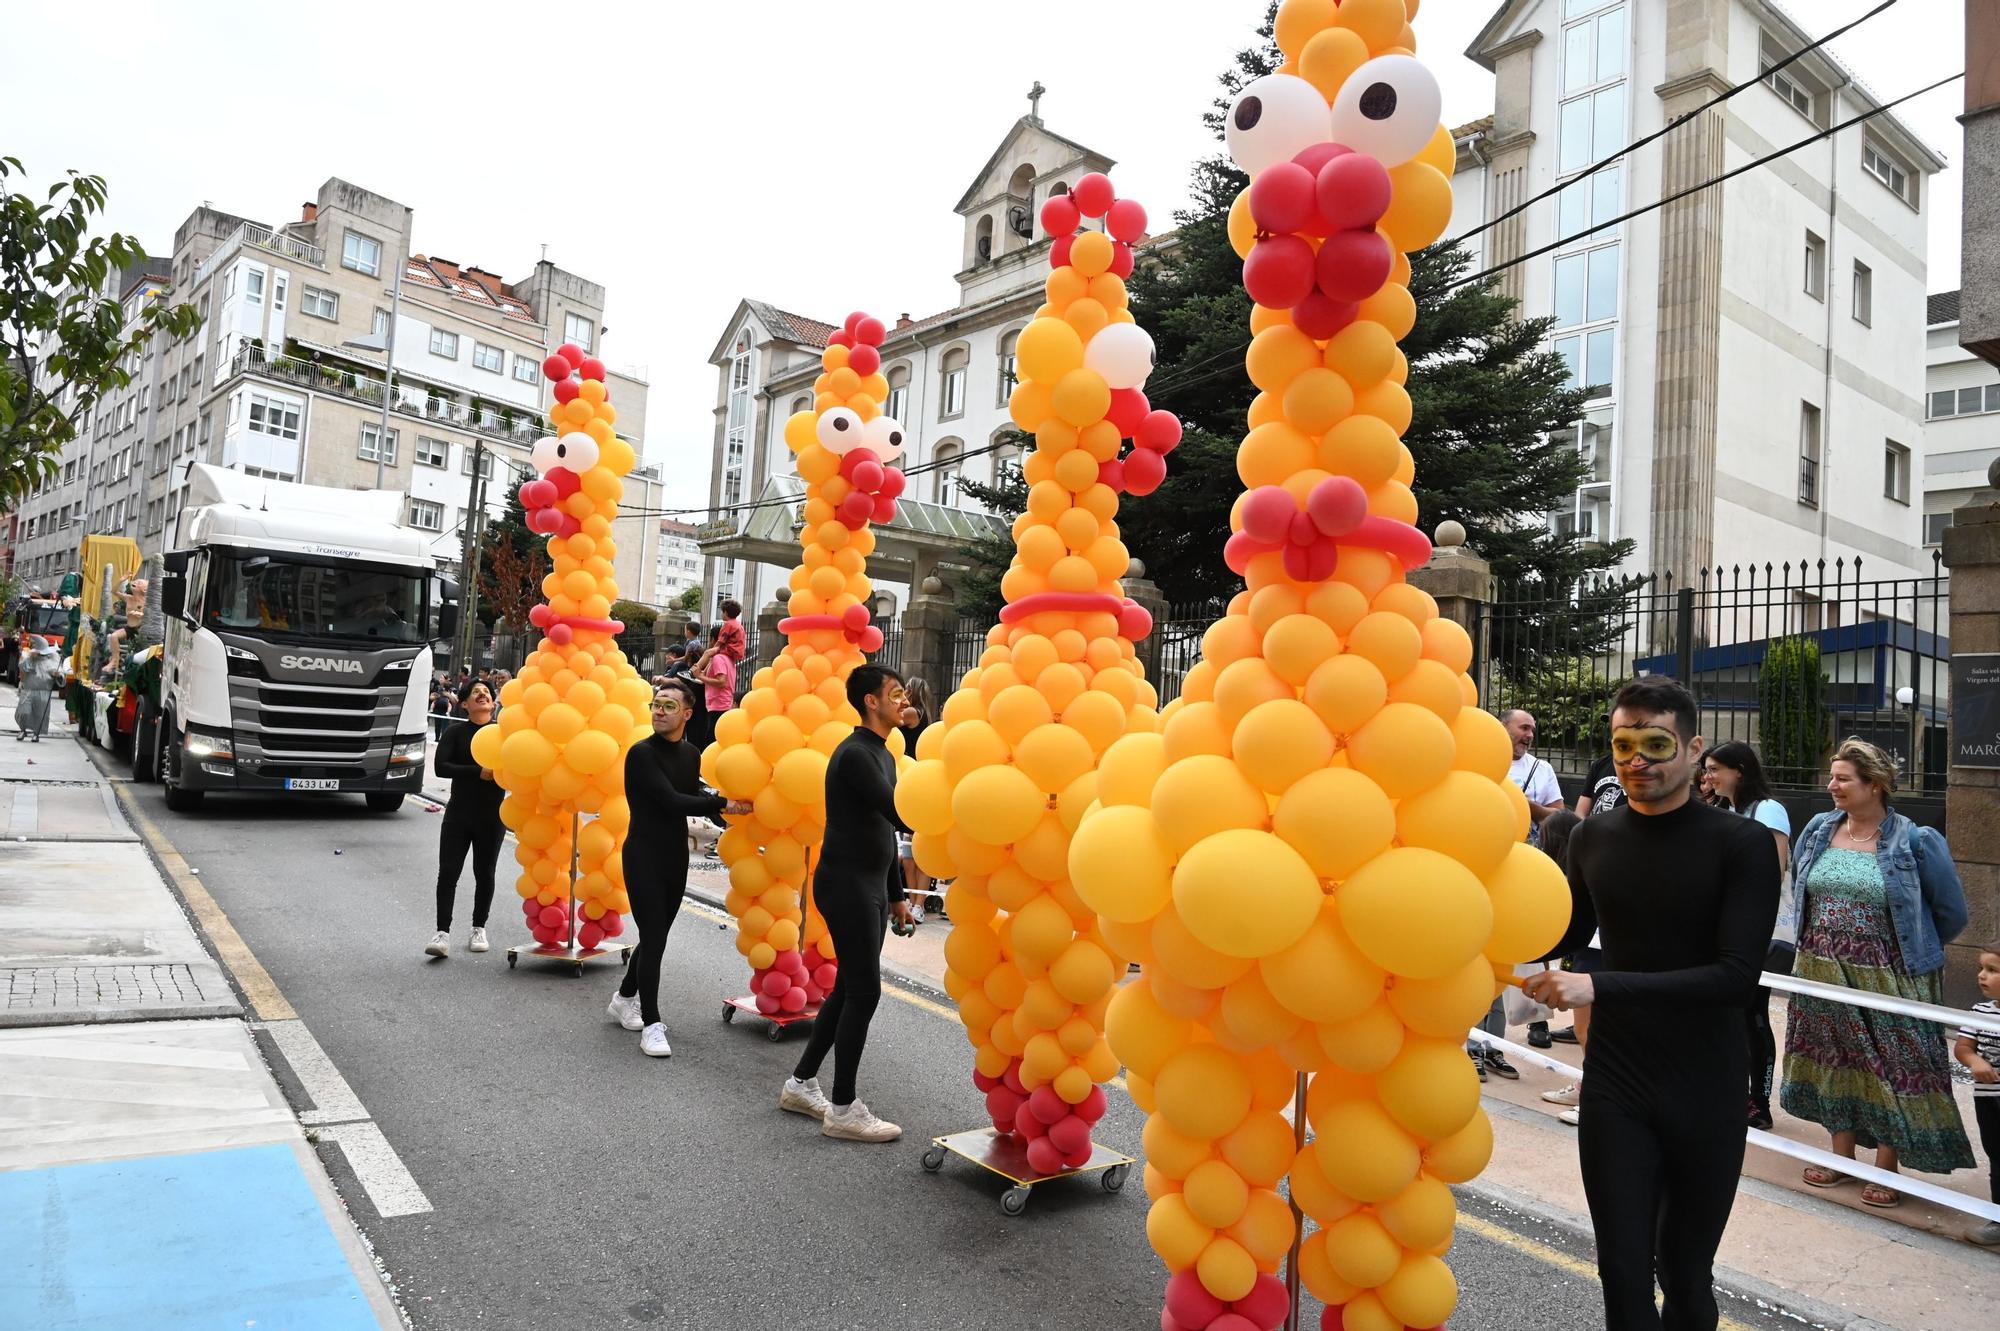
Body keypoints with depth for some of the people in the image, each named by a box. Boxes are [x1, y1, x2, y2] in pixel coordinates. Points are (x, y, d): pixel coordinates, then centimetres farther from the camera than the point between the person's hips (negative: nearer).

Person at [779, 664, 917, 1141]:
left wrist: (895, 894, 20)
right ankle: (843, 1109, 4)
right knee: (864, 990, -6)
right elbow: (900, 816, -25)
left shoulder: (882, 755, 14)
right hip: (845, 884, -10)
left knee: (850, 986, 14)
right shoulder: (855, 754, -17)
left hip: (870, 886, 10)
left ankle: (801, 1084, 26)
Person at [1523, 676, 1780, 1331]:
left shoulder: (1743, 845, -11)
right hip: (1613, 1087, 2)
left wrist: (1599, 987, -28)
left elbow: (1738, 975, -20)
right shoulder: (1594, 837, 1)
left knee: (1685, 1276, 12)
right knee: (1624, 1272, 3)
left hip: (1705, 1093, -2)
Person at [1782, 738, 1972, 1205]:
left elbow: (1951, 913, 0)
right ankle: (1842, 1155, 26)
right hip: (1823, 974, 5)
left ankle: (1886, 1170, 17)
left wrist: (1913, 949, 8)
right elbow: (1798, 889, 19)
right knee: (1835, 1060, 13)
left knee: (1892, 1066, 3)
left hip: (1886, 978, -4)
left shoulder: (1914, 842, -11)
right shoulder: (1818, 830, 3)